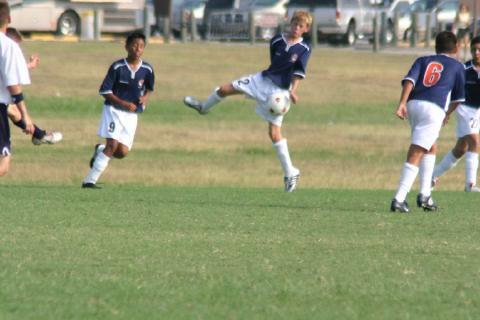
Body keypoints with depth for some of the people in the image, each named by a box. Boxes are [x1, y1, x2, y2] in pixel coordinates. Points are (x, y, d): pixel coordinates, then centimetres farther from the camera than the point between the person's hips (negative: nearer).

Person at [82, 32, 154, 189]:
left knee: (122, 152, -4)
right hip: (114, 110, -4)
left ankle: (100, 151, 30)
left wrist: (145, 97, -4)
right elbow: (105, 91, -9)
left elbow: (149, 88, 19)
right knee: (113, 145, -18)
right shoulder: (117, 67, -12)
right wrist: (123, 103, -19)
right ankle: (89, 181, -13)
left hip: (132, 115, 4)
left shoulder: (147, 70, -1)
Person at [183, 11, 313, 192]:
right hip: (263, 80, 5)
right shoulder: (277, 41, 1)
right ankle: (203, 107, 38)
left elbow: (298, 73, -15)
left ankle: (290, 173, 1)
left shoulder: (304, 49, -10)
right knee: (225, 89, 5)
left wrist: (293, 91, -27)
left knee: (274, 132, -8)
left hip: (280, 91, -5)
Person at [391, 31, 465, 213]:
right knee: (416, 154, -9)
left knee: (431, 148, 24)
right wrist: (448, 114, 40)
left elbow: (410, 80, 4)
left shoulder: (423, 61, 23)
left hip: (413, 104, 4)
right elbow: (457, 98, 22)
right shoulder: (457, 66, 18)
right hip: (434, 108, -4)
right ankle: (399, 199, -17)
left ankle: (425, 194, 20)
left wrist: (402, 103, -7)